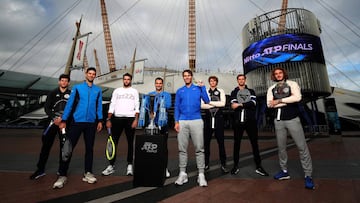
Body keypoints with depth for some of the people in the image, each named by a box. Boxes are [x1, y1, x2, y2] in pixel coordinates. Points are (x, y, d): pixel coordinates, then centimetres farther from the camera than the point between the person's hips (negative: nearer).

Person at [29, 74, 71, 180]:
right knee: (46, 145, 2)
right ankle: (40, 169, 14)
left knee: (64, 146, 4)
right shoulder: (53, 93, 8)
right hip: (53, 122, 1)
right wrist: (54, 118, -11)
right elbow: (46, 107, 3)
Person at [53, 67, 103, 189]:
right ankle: (62, 175, 12)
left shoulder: (98, 90, 7)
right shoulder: (77, 88, 2)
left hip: (91, 123, 2)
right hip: (77, 122, -2)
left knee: (89, 148, 8)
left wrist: (100, 120, 2)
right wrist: (63, 120, -3)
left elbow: (99, 106, 7)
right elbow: (69, 104, 0)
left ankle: (88, 173, 19)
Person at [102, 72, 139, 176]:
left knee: (130, 142, 4)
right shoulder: (117, 91, 13)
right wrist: (108, 119, 0)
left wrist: (136, 119, -11)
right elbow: (112, 105, 8)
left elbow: (137, 107, 1)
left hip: (130, 118, -1)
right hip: (117, 118, 2)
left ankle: (130, 165, 12)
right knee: (114, 142, 2)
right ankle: (111, 165, 13)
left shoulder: (134, 91, 9)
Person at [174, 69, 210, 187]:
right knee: (182, 149, 5)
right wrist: (176, 122, 0)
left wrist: (203, 87, -7)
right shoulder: (179, 91, 14)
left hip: (197, 121, -2)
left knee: (199, 148, 0)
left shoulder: (198, 88, 9)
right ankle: (182, 174, 16)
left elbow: (207, 101, -4)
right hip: (182, 122, 2)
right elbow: (176, 107, 9)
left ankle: (201, 175, 9)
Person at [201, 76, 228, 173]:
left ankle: (223, 165, 14)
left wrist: (210, 102, -8)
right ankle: (206, 164, 21)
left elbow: (223, 103, -8)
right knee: (206, 142, 7)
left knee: (221, 142, 3)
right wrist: (215, 104, -8)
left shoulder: (221, 91, 8)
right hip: (208, 119, 1)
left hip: (218, 118, -1)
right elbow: (202, 105, -5)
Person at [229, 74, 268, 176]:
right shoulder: (234, 92, 11)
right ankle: (236, 166, 18)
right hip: (238, 121, 0)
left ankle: (258, 167, 17)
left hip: (250, 121, 1)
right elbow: (233, 106, -7)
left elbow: (253, 103, -7)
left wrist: (240, 104, -16)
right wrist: (247, 105, -13)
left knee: (254, 143, 6)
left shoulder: (251, 91, 13)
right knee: (237, 143, 6)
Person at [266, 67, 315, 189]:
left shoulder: (292, 84, 0)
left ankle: (308, 175, 12)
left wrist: (279, 101, -14)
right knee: (281, 147, 10)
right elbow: (269, 104, -6)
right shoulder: (271, 89, 8)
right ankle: (284, 171, 25)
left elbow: (297, 97, -18)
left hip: (293, 119, -3)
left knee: (302, 147, -1)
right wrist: (289, 99, -10)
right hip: (279, 121, 3)